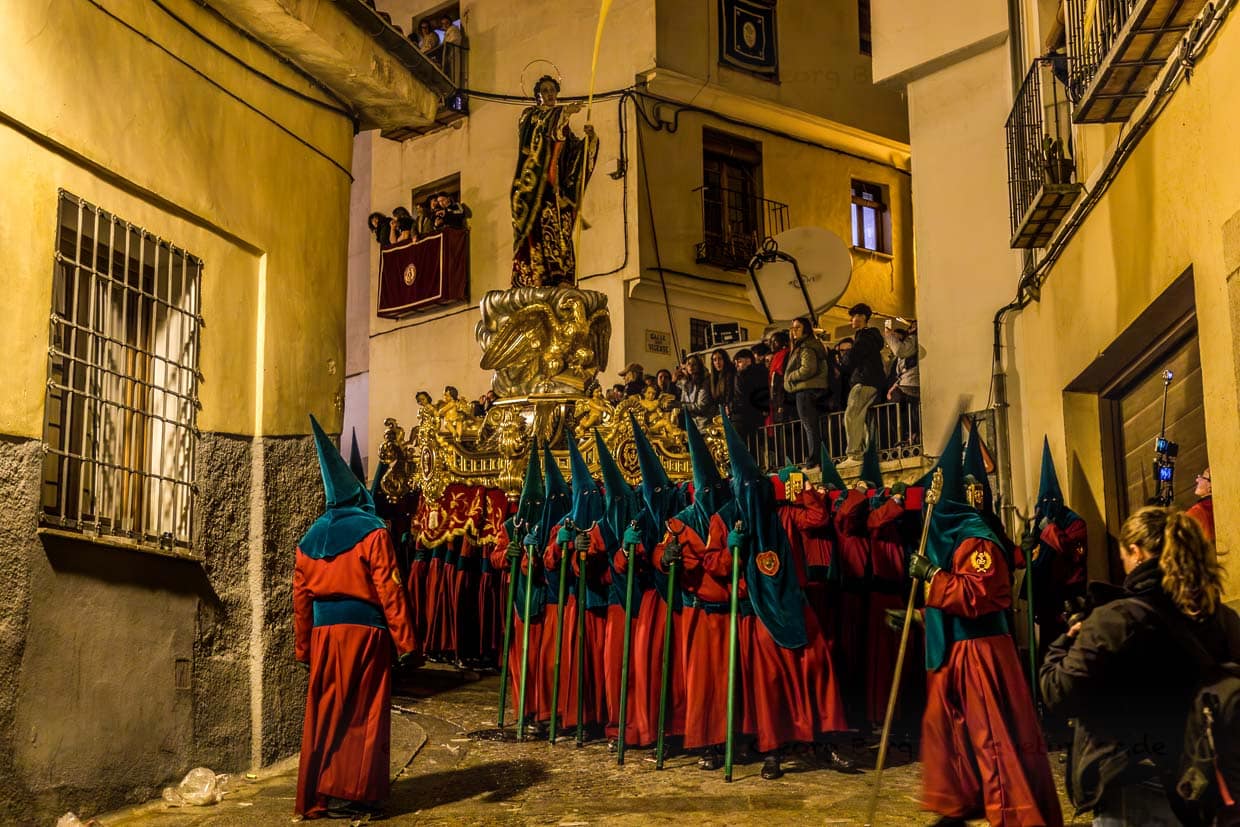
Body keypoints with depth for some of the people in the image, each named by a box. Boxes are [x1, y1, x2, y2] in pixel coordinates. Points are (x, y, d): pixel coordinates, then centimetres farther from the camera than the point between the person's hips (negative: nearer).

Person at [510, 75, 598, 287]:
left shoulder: (563, 124, 25)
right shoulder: (530, 113, 12)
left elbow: (577, 149, 12)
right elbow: (540, 126, -12)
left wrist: (589, 138, -7)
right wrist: (565, 112, -18)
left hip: (555, 183, 5)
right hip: (535, 181, -5)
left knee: (559, 234, -5)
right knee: (536, 229, -15)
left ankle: (560, 283, -10)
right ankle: (533, 282, -21)